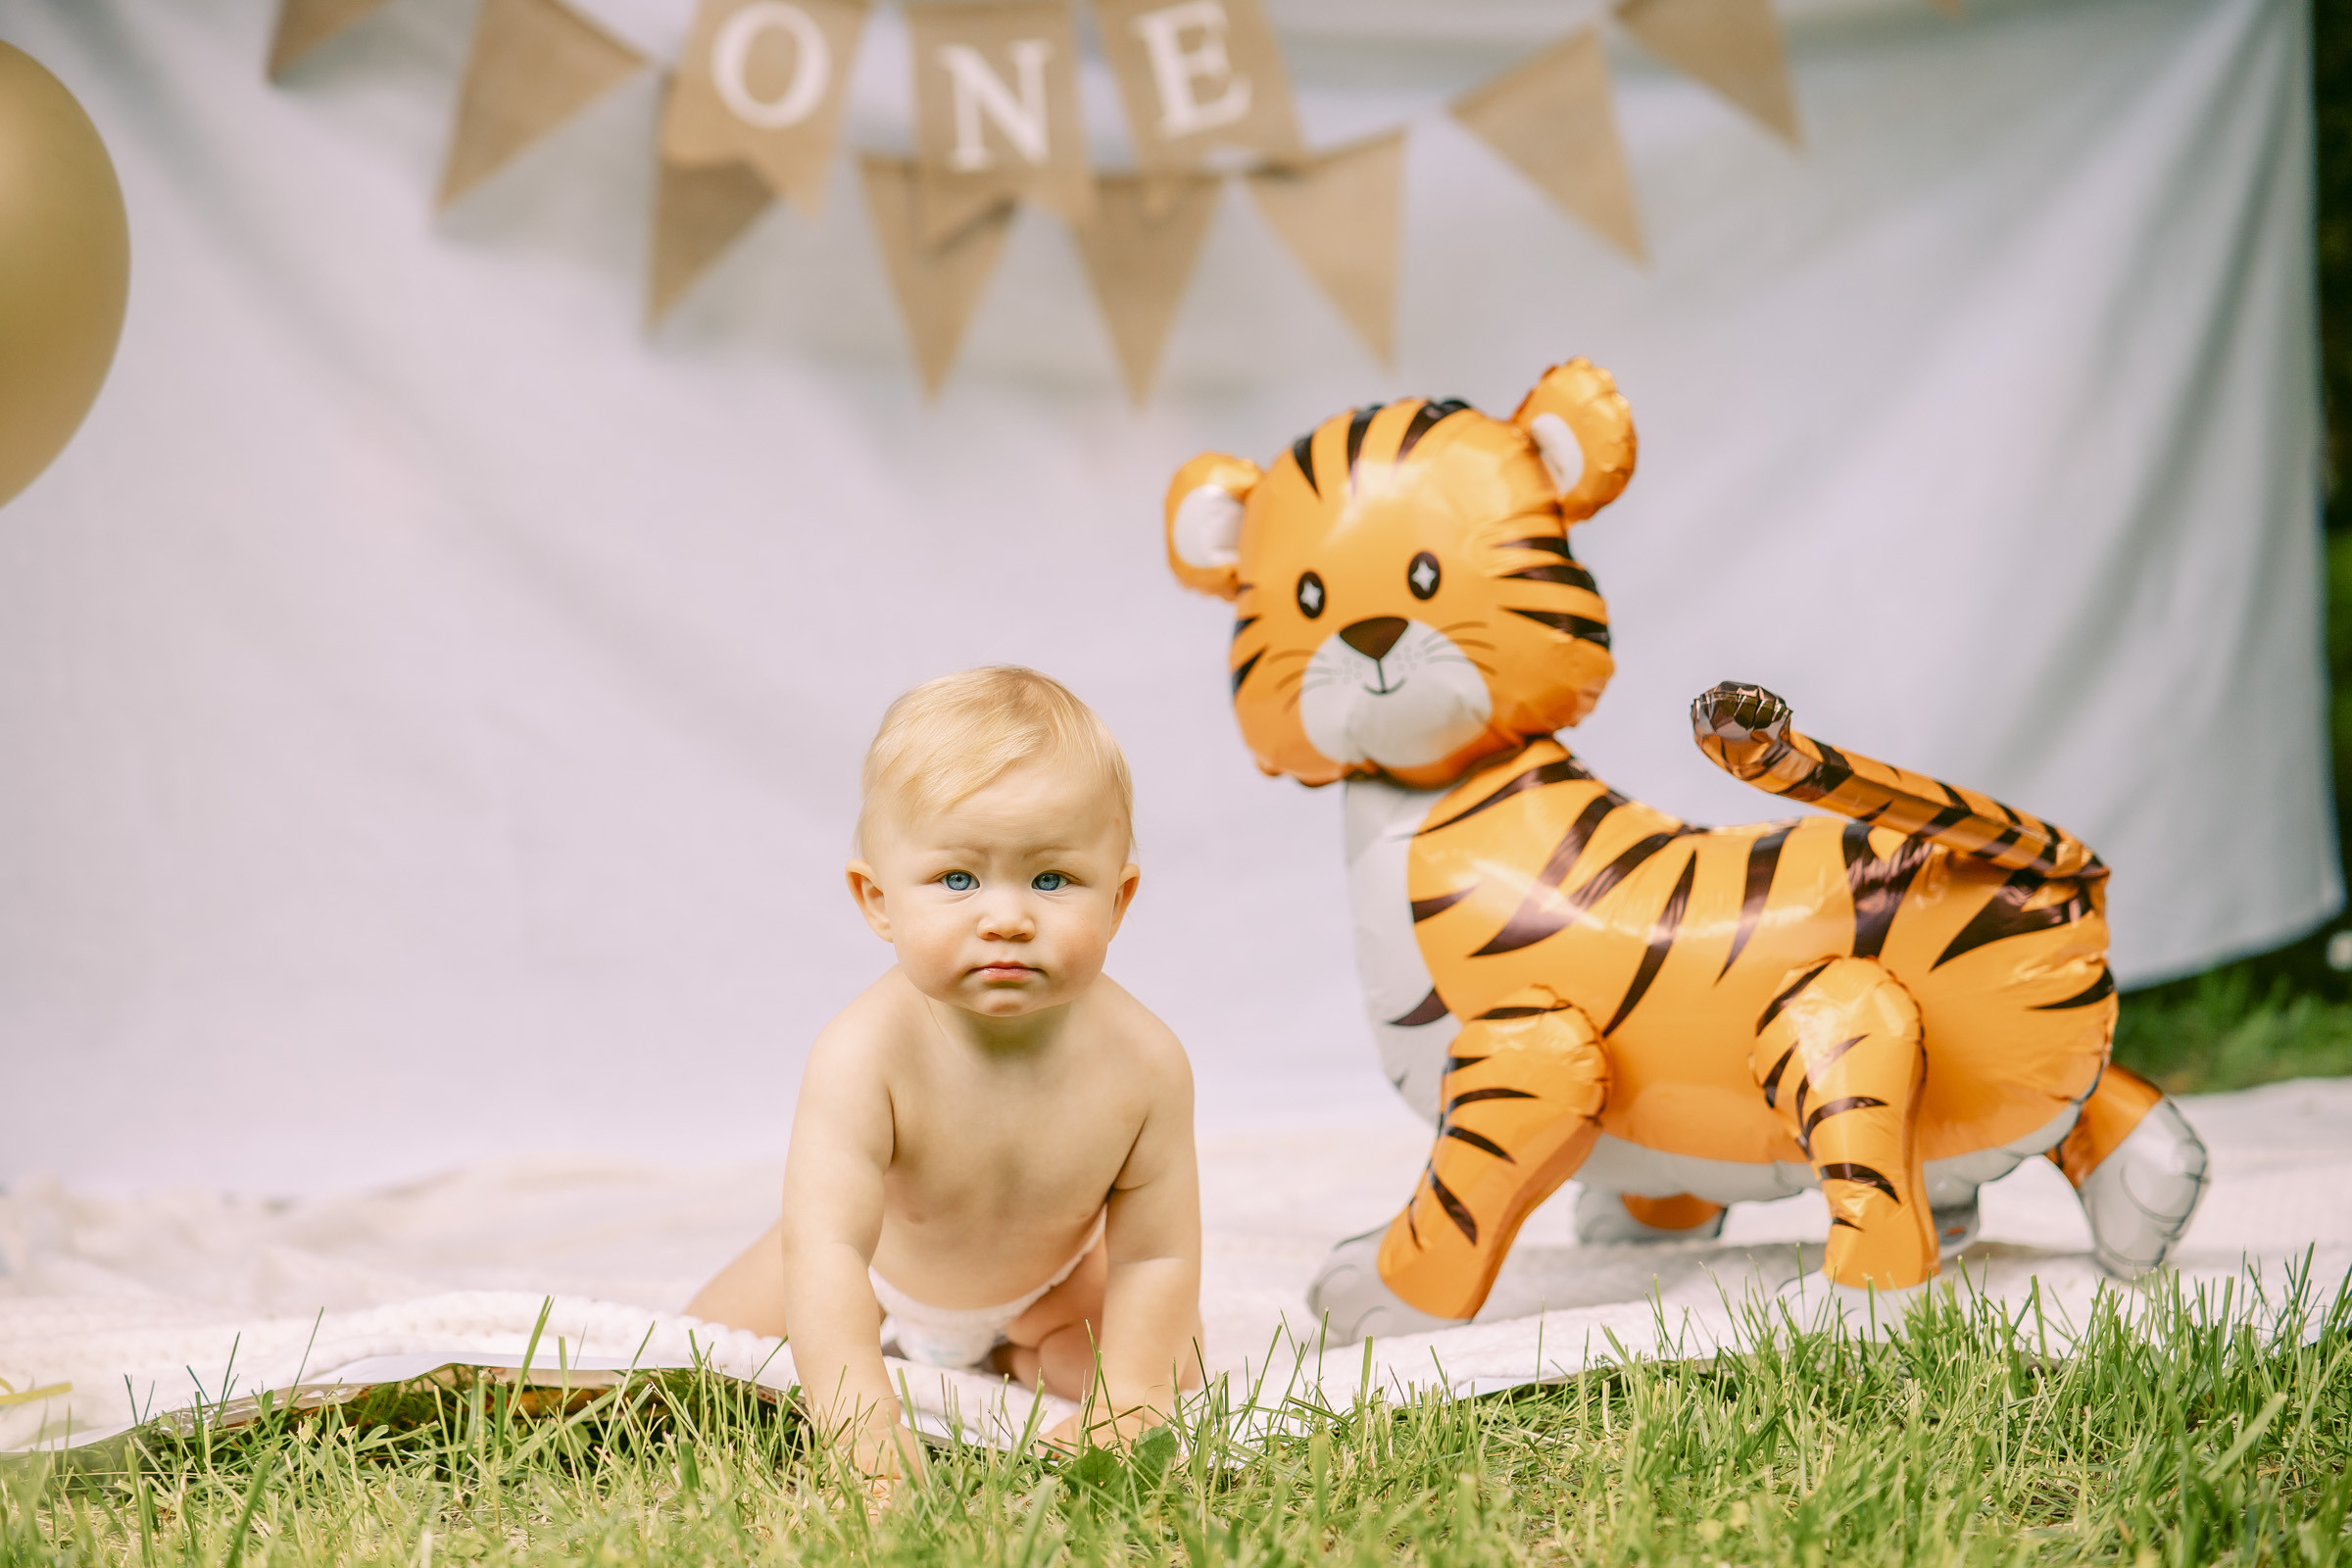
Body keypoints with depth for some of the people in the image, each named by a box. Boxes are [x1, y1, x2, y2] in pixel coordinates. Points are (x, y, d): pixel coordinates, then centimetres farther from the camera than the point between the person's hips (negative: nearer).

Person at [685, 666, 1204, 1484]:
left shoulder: (1142, 1061, -35)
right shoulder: (866, 1053, -44)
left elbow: (1155, 1251, -23)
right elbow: (826, 1248, -49)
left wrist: (1125, 1398, -34)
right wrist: (866, 1432, -60)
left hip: (1052, 1277, 1)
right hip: (880, 1268, -1)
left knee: (1174, 1377, -9)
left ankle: (1015, 1355, 20)